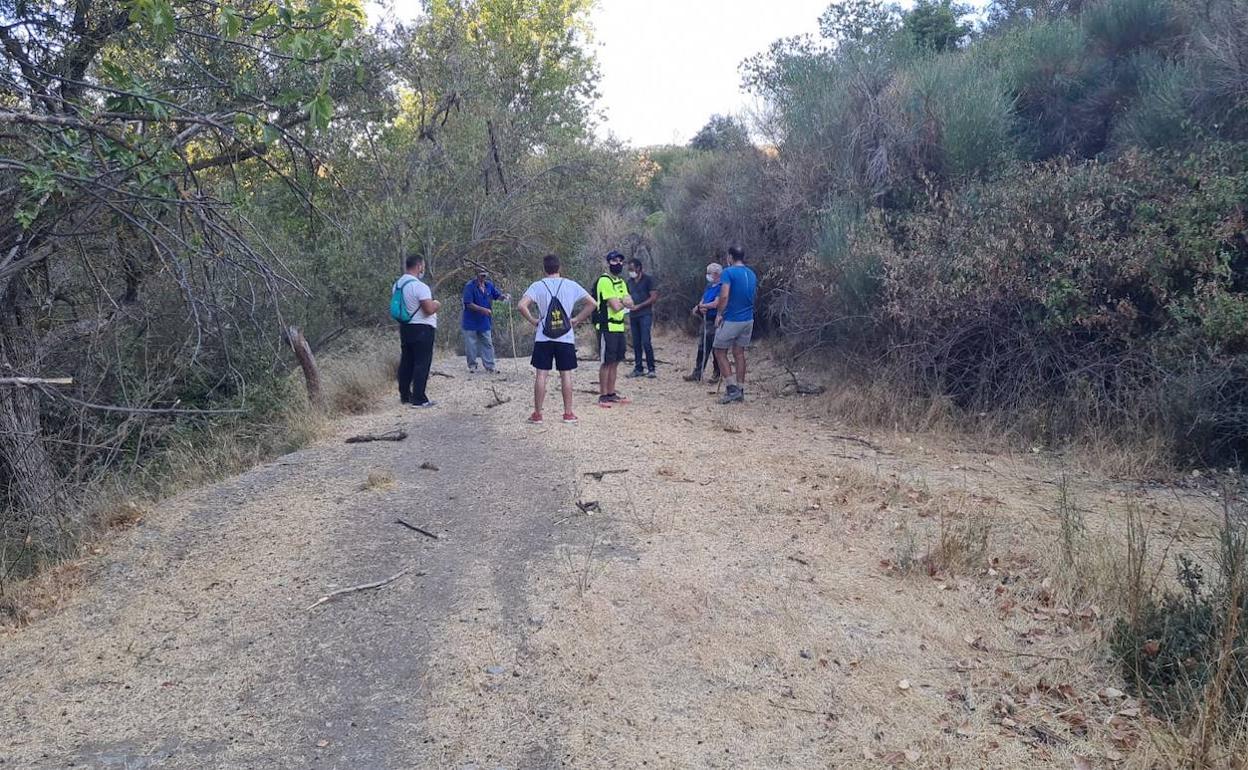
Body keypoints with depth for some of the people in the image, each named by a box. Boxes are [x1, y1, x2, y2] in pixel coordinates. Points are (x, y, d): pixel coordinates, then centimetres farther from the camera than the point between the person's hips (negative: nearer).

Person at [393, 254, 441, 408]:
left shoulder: (397, 284, 9)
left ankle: (405, 395, 21)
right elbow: (429, 309, -23)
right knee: (422, 364, -5)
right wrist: (436, 304, -1)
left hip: (405, 327, 9)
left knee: (406, 362, 14)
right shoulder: (419, 286, -19)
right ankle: (419, 399, -6)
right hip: (422, 329, -9)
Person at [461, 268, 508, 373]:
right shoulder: (469, 286, -15)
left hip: (485, 322, 4)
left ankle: (489, 366, 8)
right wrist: (483, 310, -26)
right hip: (471, 322, -4)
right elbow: (469, 304, -19)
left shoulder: (489, 285, 2)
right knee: (471, 345, 5)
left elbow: (497, 295, 8)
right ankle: (472, 365, 20)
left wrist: (504, 297, -15)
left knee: (488, 344, 4)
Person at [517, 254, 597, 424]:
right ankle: (568, 413, 11)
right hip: (566, 338, 1)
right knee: (566, 374, 7)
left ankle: (537, 413, 8)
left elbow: (521, 306, -15)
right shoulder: (571, 285, 1)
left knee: (541, 375, 3)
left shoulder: (537, 286, -3)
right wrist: (577, 320, 6)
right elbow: (592, 304, 1)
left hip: (544, 338, -1)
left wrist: (533, 320, -2)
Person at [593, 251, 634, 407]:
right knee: (606, 362, -5)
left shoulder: (621, 282, 17)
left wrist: (620, 301, -12)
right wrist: (624, 301, 0)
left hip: (619, 327, 9)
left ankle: (611, 394, 18)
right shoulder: (604, 281, -13)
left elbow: (630, 303, 7)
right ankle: (603, 396, 0)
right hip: (607, 327, -9)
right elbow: (616, 306, -20)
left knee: (615, 362, 11)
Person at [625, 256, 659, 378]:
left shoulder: (648, 279, -3)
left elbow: (654, 297, -8)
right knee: (636, 344, 6)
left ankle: (651, 369, -6)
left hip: (645, 314, -6)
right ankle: (638, 369, 12)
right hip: (633, 316, 6)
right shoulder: (630, 281, 15)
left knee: (646, 342, -12)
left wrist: (639, 306, -13)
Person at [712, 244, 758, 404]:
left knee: (720, 352, 3)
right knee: (739, 353, 12)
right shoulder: (752, 274, 10)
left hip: (731, 320, -7)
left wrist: (719, 314, -13)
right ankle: (740, 390, 13)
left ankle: (732, 388, -6)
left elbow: (724, 296, -22)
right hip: (748, 319, 7)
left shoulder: (728, 272, -13)